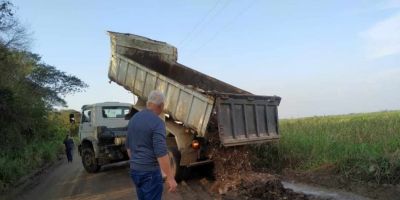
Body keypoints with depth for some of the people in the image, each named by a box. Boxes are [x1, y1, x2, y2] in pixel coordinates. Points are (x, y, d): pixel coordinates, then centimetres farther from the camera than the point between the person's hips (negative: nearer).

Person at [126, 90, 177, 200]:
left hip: (134, 170, 8)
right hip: (150, 172, -8)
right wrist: (170, 178, -21)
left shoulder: (133, 119, 7)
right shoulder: (157, 122, -18)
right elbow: (161, 153, -24)